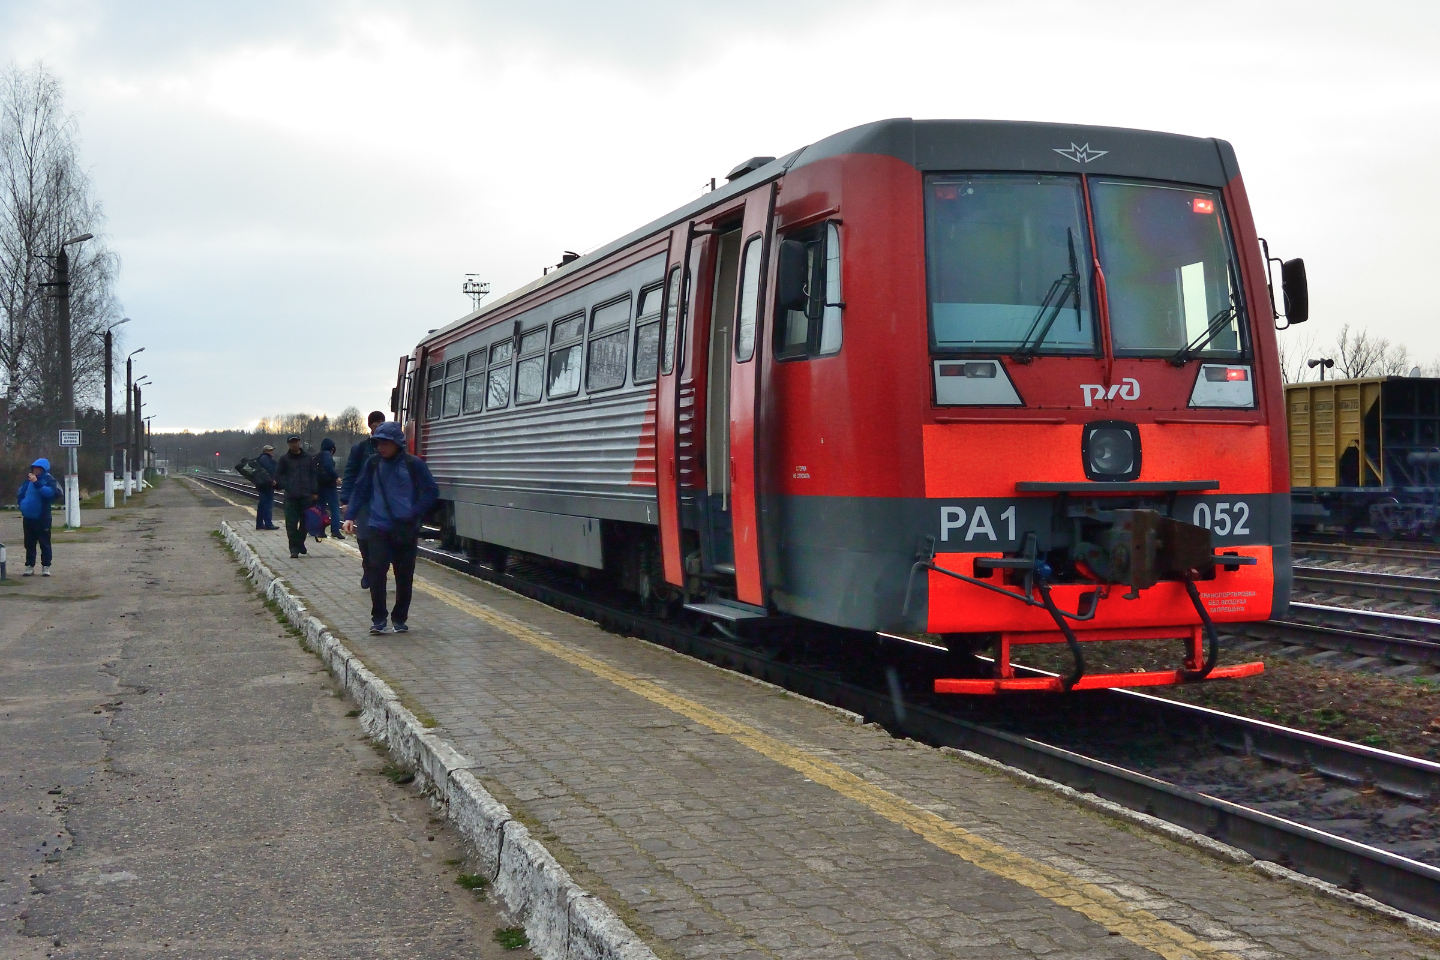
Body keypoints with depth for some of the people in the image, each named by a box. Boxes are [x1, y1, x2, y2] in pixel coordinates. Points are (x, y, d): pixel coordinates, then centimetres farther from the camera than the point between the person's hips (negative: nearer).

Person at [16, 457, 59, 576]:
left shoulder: (49, 480, -8)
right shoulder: (29, 480, 8)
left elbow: (50, 492, -28)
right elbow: (21, 494, 20)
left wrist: (37, 483, -35)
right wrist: (22, 503, 4)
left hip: (42, 518, -5)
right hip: (28, 517, 6)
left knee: (44, 543, 0)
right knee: (29, 543, 10)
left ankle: (46, 567, 5)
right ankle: (29, 566, 16)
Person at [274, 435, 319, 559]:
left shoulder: (308, 458, 10)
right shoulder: (285, 459, 5)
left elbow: (313, 475, 12)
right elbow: (278, 475, 7)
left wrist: (314, 492, 5)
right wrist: (286, 487, -7)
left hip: (306, 496, 2)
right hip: (291, 497, -2)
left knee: (305, 522, 6)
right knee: (291, 523, -7)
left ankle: (300, 543, 24)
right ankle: (294, 548, -5)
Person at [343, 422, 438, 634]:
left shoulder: (413, 464, -3)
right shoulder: (373, 464, 5)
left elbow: (431, 492, 0)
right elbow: (360, 490, 11)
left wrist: (415, 513, -9)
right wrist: (350, 516, 0)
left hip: (405, 529, -1)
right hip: (378, 527, 1)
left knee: (404, 575, 6)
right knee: (376, 570, -10)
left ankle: (400, 618, 21)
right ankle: (378, 618, -1)